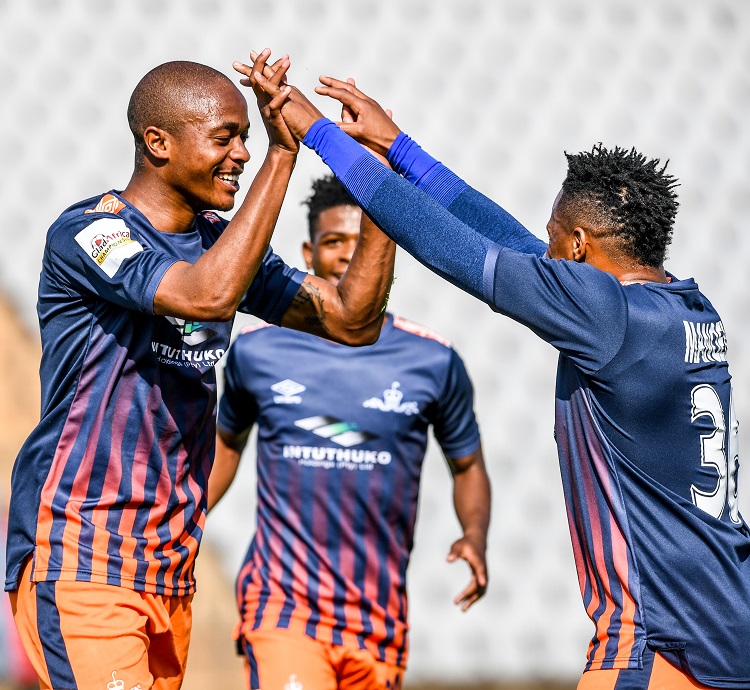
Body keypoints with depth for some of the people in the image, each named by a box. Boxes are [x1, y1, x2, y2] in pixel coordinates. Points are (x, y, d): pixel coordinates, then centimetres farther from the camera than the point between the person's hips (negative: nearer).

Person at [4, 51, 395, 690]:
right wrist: (282, 155, -25)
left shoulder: (222, 241, 11)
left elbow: (354, 322, 8)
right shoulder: (88, 232, -12)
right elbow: (211, 295, -29)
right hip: (78, 559, -7)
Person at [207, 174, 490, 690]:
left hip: (380, 622, 2)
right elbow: (227, 443, 19)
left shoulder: (434, 362, 1)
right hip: (283, 605, -2)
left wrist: (475, 535, -6)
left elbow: (467, 464, 13)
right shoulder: (257, 351, 1)